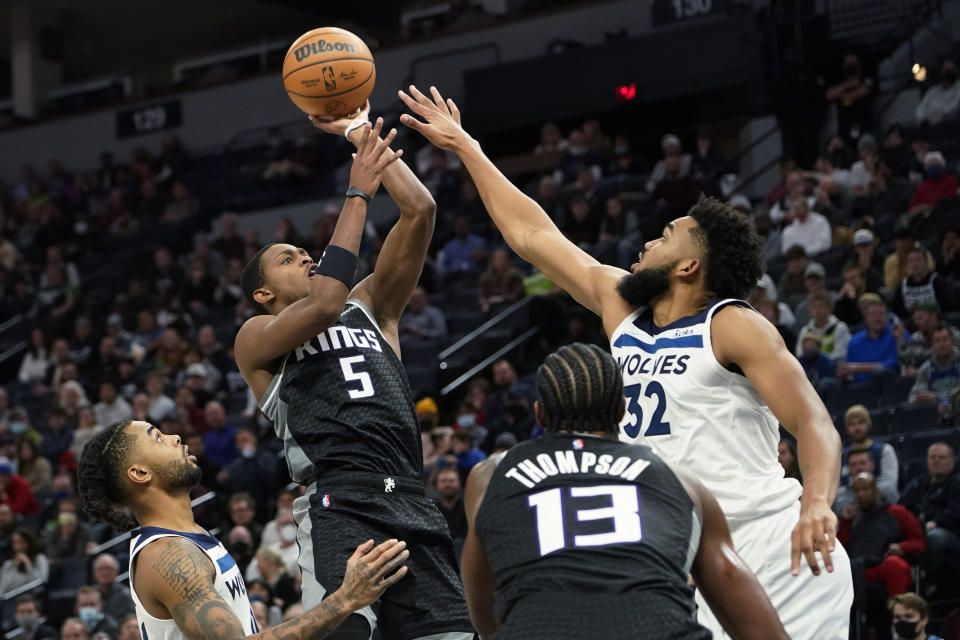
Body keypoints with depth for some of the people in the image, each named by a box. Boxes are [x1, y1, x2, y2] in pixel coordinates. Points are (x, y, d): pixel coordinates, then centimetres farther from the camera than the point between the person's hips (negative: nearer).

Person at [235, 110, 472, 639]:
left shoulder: (370, 310, 26)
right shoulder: (256, 338, 13)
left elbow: (420, 212, 18)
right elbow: (324, 305, -8)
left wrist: (362, 134, 16)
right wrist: (357, 193, -3)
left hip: (412, 506, 5)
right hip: (338, 506, -5)